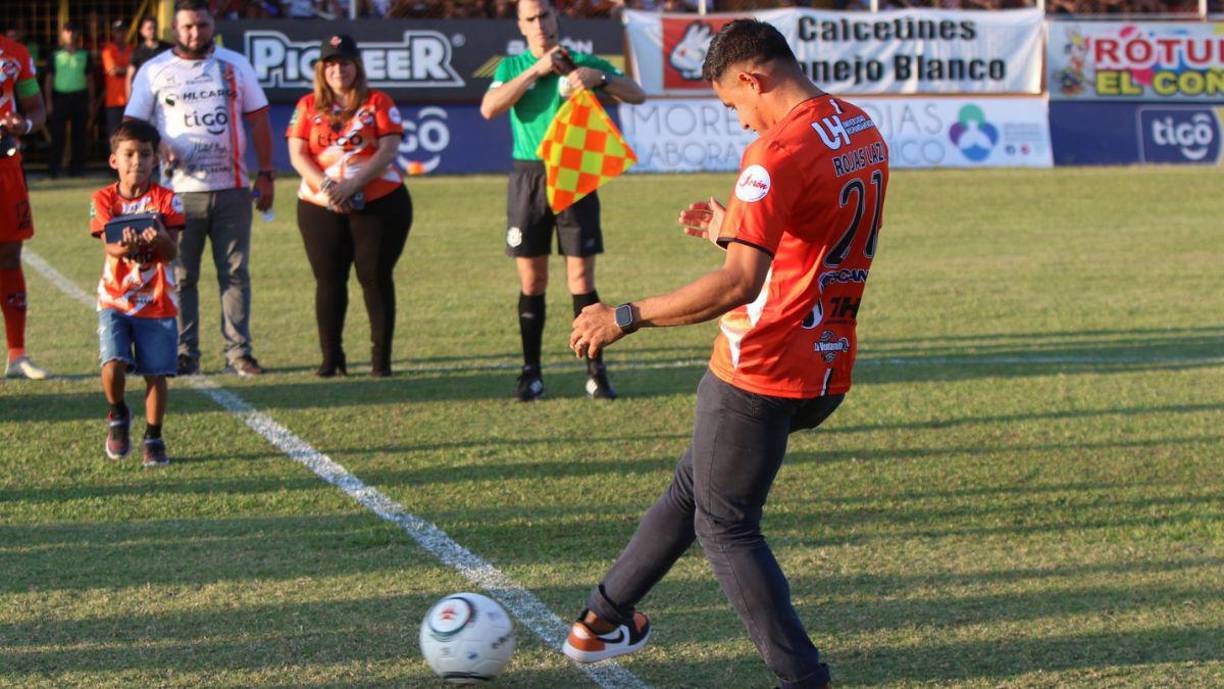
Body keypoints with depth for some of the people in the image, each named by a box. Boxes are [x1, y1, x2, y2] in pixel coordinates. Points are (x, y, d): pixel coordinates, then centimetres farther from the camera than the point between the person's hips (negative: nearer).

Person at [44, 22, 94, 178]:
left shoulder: (85, 56, 9)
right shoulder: (55, 56, 5)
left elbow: (90, 79, 11)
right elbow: (49, 79, 6)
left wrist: (91, 101, 6)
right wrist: (49, 101, -1)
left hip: (80, 97, 1)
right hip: (60, 96, -1)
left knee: (79, 135, 2)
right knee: (57, 134, -5)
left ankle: (77, 167, 9)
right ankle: (54, 168, -2)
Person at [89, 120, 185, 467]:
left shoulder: (165, 200, -2)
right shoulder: (103, 200, -1)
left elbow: (171, 252, -11)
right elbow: (109, 246, -14)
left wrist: (159, 236, -34)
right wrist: (124, 246, -38)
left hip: (157, 301, 0)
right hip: (115, 299, 0)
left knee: (156, 373, -2)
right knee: (113, 364, -16)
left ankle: (153, 438, 15)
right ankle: (117, 416, 15)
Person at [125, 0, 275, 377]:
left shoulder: (235, 65, 10)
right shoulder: (153, 71, 5)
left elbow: (258, 120, 11)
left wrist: (265, 174, 4)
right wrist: (159, 148, -15)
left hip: (231, 187, 1)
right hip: (179, 190, -1)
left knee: (236, 272, 1)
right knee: (181, 275, 0)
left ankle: (238, 351, 5)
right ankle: (185, 353, 6)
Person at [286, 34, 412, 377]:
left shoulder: (377, 102, 4)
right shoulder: (308, 106, 10)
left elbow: (389, 149, -6)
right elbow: (297, 154, 1)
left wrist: (353, 184, -18)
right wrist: (325, 186, -15)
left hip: (379, 203, -2)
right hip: (321, 207, 2)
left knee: (376, 277, -1)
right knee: (328, 279, 1)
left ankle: (381, 357, 5)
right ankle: (331, 357, 8)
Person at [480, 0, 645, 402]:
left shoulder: (583, 63, 7)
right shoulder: (513, 67, 11)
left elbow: (638, 95, 0)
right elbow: (489, 108, -8)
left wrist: (599, 78, -18)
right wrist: (536, 69, -12)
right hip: (528, 177, 1)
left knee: (582, 280, -3)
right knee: (531, 281, 4)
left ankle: (595, 372, 0)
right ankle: (531, 372, 11)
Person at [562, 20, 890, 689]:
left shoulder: (780, 152, -21)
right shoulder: (864, 132, 8)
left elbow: (740, 283, -30)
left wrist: (627, 317, -23)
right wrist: (733, 229, 20)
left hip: (760, 373, -10)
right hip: (828, 371, 10)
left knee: (725, 525, 4)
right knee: (694, 483, 22)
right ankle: (604, 616, 35)